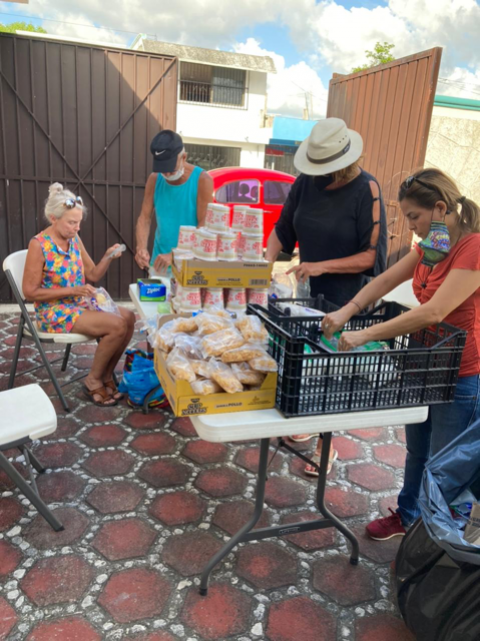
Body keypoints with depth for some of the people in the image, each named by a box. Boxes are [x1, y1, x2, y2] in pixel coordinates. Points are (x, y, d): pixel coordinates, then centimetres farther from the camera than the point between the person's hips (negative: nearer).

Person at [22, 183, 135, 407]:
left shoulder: (74, 239, 4)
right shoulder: (39, 245, -15)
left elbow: (93, 275, 10)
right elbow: (30, 292, -15)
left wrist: (108, 257, -10)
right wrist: (71, 290, -21)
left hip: (79, 304, 7)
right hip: (54, 312, -7)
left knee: (128, 317, -14)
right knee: (117, 325, -24)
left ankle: (107, 376, 0)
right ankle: (93, 381, -3)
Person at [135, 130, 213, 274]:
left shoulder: (202, 180, -12)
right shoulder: (154, 179, 0)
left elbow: (204, 226, -17)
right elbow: (145, 218, 1)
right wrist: (141, 248, -19)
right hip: (160, 262, 4)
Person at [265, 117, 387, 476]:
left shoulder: (366, 190, -15)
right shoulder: (307, 182, -2)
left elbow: (374, 255, -17)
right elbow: (283, 229, 9)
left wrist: (323, 266, -25)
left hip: (346, 298, -4)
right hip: (308, 290, 5)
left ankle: (327, 446, 20)